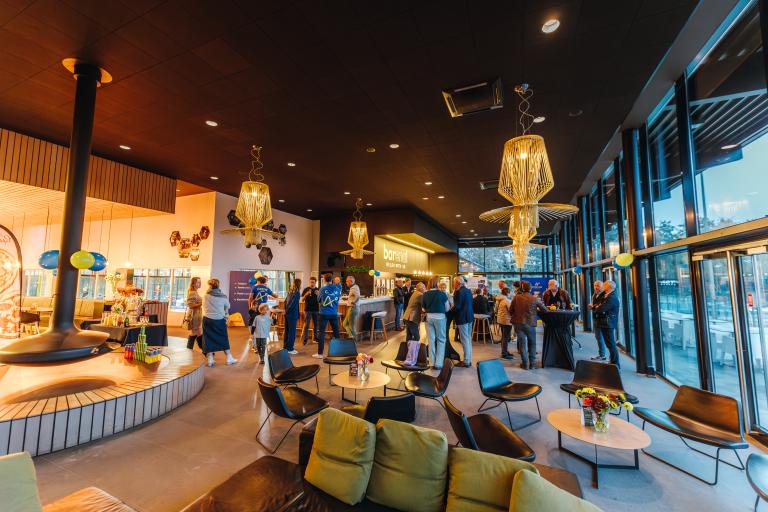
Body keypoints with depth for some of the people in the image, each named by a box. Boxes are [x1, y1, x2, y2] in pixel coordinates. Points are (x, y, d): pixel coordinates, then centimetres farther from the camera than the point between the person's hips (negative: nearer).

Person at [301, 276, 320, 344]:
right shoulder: (306, 289, 1)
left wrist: (318, 295, -15)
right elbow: (302, 299, 2)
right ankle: (305, 338, 5)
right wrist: (306, 294, -16)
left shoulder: (318, 290, 4)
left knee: (315, 324, 9)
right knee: (306, 324, -1)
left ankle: (315, 338, 20)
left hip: (316, 309, 2)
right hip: (308, 309, -2)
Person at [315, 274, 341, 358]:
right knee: (336, 332, 13)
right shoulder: (337, 289, -1)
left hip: (324, 313, -2)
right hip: (334, 314, 2)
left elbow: (319, 300, 6)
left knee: (322, 333, 3)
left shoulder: (322, 289, -6)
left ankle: (320, 353, 4)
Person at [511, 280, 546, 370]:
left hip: (518, 323, 1)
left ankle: (525, 364, 15)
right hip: (530, 323, -1)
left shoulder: (516, 298, -5)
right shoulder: (535, 299, -8)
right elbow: (545, 310, 3)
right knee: (532, 343, 15)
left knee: (522, 343, 9)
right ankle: (532, 364, 20)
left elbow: (510, 311, 0)